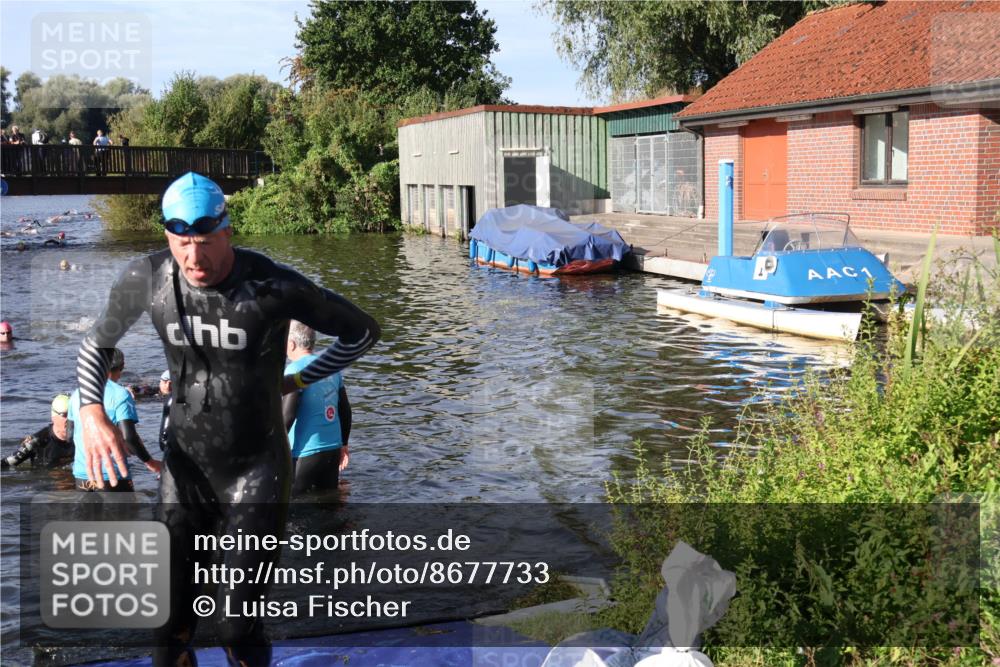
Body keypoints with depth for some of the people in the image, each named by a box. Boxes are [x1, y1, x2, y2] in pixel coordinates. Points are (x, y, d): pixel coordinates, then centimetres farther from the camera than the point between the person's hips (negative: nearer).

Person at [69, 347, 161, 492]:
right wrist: (149, 462, -6)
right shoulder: (120, 394, -10)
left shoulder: (76, 394, 8)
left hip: (81, 473, 6)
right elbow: (128, 437, -17)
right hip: (111, 474, -6)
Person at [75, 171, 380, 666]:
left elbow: (363, 331, -5)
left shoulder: (274, 287, -19)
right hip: (185, 468, 3)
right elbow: (96, 345, 9)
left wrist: (298, 381, 0)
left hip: (256, 471, -3)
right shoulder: (146, 279, -9)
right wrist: (92, 415, -7)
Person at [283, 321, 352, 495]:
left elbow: (287, 415, -18)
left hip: (305, 453, -7)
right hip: (333, 449, 7)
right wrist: (343, 444, 24)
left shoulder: (295, 370, -12)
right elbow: (345, 410, 14)